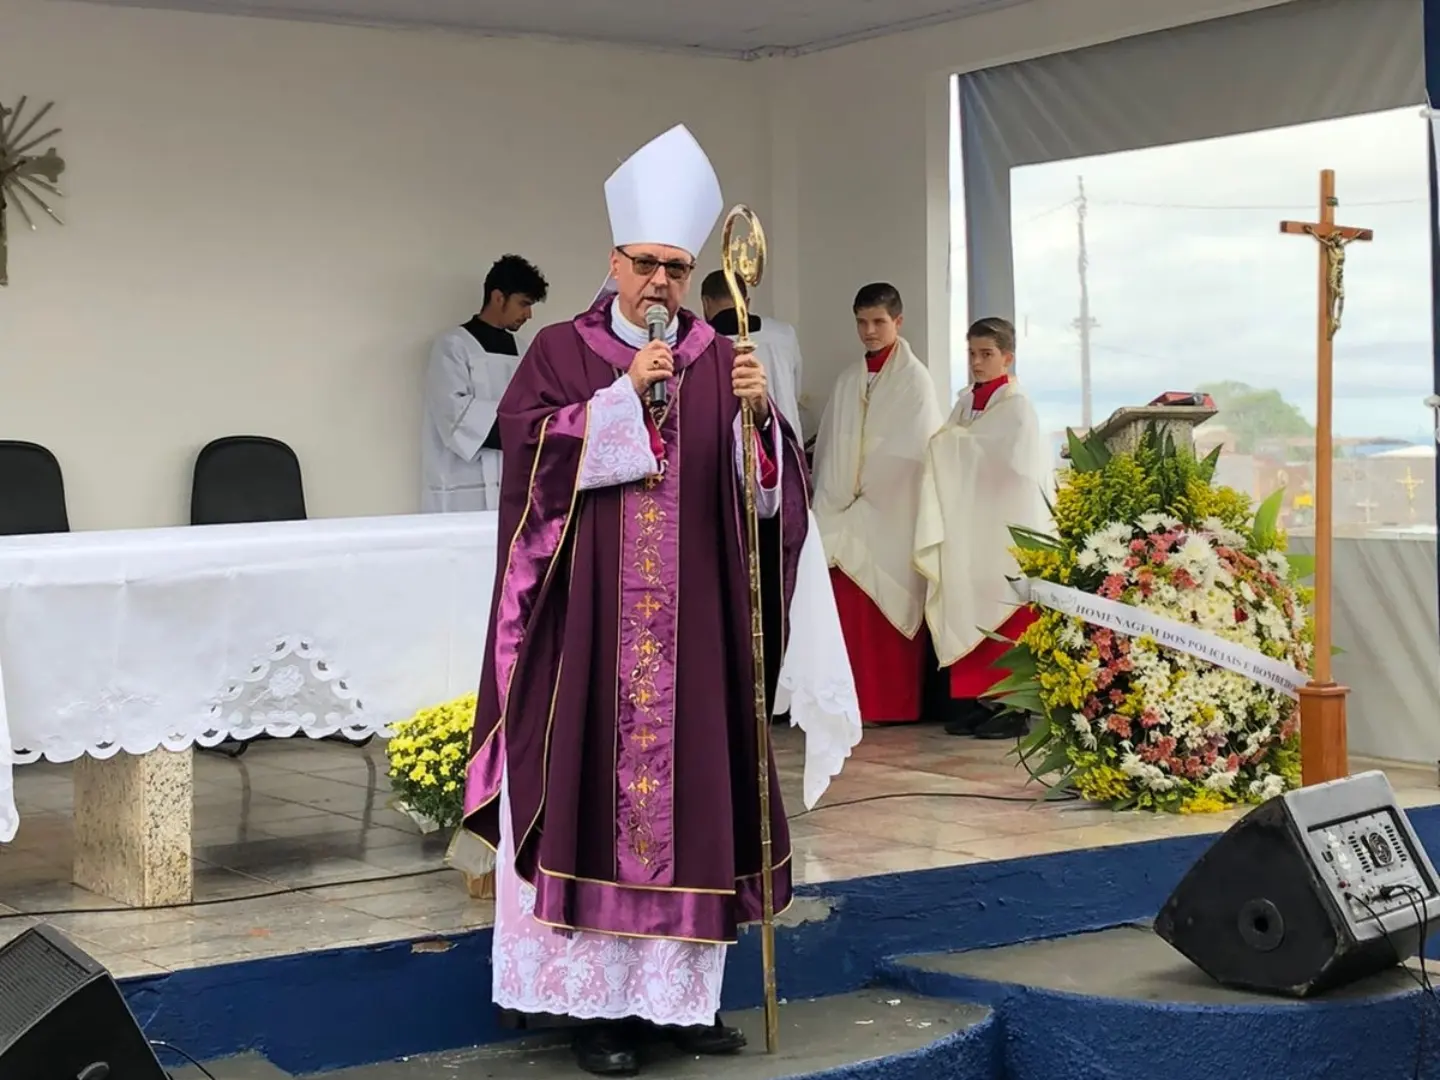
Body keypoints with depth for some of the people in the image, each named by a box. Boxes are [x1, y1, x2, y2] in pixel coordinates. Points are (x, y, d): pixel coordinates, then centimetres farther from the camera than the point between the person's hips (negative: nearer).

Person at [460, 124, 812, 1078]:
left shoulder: (723, 362, 9)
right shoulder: (560, 352, 4)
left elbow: (767, 490, 1)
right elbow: (528, 448, -12)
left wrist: (759, 413, -18)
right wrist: (625, 394, -17)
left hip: (695, 623, 3)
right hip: (592, 618, -2)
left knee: (690, 789, 4)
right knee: (592, 789, -3)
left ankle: (684, 992, 14)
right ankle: (598, 999, 4)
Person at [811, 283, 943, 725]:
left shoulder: (914, 380, -3)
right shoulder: (849, 379, 14)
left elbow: (913, 453, -9)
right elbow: (830, 447, 14)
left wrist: (866, 496, -9)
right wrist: (832, 504, 2)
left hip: (891, 519, -5)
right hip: (846, 517, 5)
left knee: (886, 614, -4)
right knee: (847, 609, -1)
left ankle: (893, 705, 3)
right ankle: (856, 702, 4)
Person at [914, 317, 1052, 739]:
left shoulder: (1017, 407, -6)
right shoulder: (965, 403, 14)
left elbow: (1012, 466, -15)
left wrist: (951, 443, -7)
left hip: (1004, 534, -6)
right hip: (967, 533, 6)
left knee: (1003, 620, -5)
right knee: (967, 615, 3)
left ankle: (1009, 705, -2)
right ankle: (972, 700, 7)